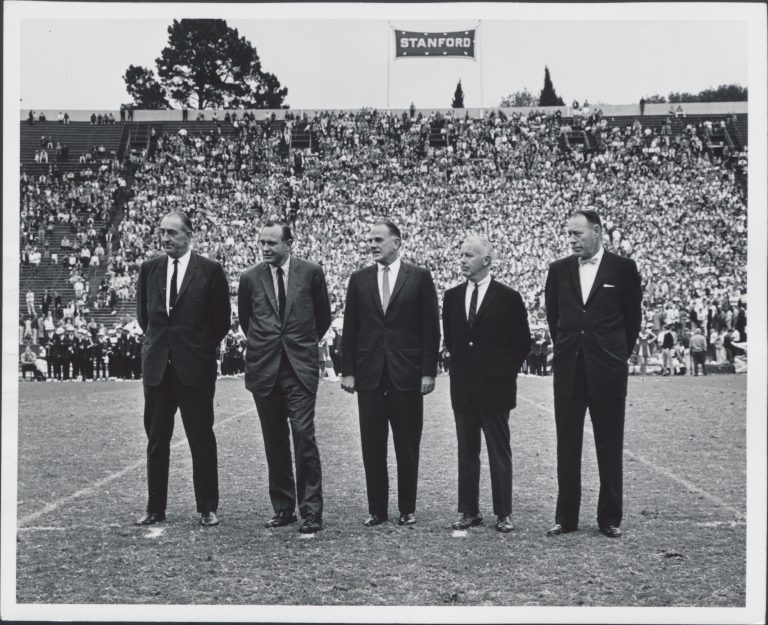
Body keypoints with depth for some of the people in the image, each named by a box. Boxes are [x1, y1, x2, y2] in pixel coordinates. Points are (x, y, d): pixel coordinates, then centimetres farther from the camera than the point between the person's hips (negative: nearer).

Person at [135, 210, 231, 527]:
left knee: (201, 439, 2)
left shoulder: (210, 270, -4)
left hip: (195, 366, -4)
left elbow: (222, 318, 3)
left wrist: (203, 347, 6)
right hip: (157, 365, 4)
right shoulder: (149, 269, 7)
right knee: (156, 440, 8)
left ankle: (207, 509, 10)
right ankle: (155, 509, 16)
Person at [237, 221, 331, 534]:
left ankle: (311, 510, -3)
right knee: (274, 443, 7)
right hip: (264, 368, 2)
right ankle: (282, 508, 16)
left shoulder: (311, 272, 0)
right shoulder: (250, 278, 4)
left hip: (300, 368, -2)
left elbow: (323, 316, 13)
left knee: (304, 436, -10)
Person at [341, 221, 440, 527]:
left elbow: (430, 328, 0)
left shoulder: (419, 277, 1)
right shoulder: (359, 279, 9)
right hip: (369, 373, 2)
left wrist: (429, 371, -5)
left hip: (407, 374, -2)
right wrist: (347, 370, 2)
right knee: (372, 445, 4)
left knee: (407, 446, 5)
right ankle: (376, 509, 13)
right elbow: (350, 328, 9)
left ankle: (407, 509, 15)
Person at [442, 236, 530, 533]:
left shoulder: (508, 297, -6)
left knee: (499, 452, 2)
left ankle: (504, 513, 9)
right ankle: (469, 511, 15)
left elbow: (522, 341, 2)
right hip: (462, 385, 4)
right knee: (466, 451, 8)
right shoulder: (452, 296, 7)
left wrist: (507, 370, 6)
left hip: (495, 385, -4)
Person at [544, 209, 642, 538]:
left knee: (610, 449, 4)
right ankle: (566, 517, 13)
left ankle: (610, 518, 13)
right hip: (568, 370, 3)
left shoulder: (623, 268, -1)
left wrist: (619, 354, 10)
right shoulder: (559, 269, 6)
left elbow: (632, 316, 7)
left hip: (608, 371, -2)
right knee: (567, 448, 6)